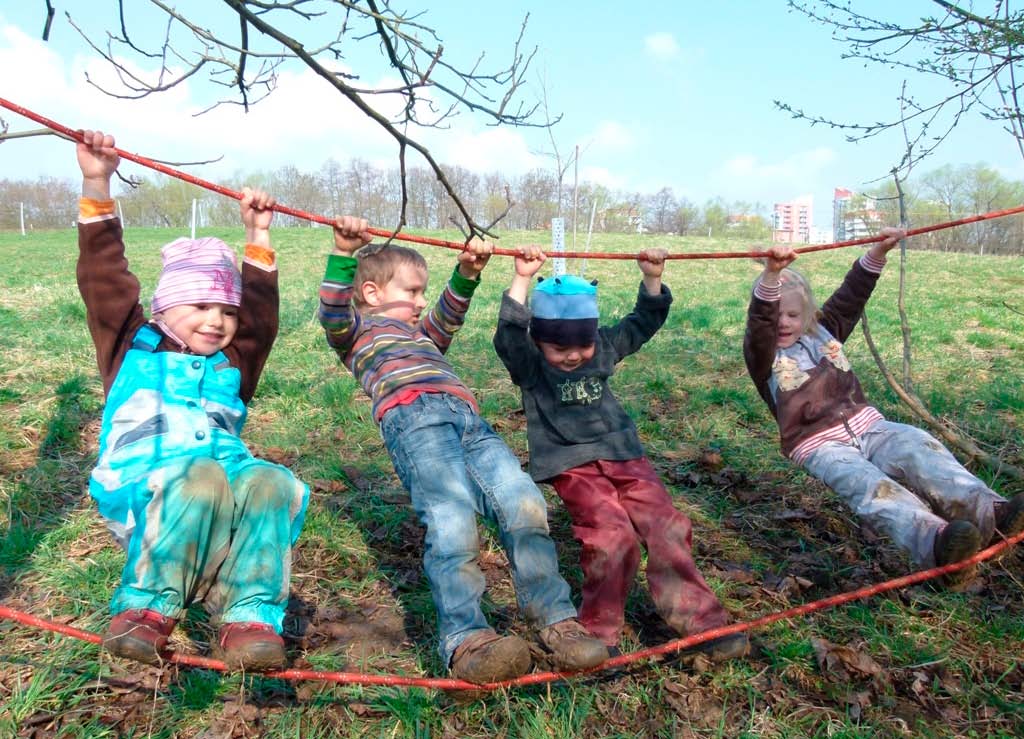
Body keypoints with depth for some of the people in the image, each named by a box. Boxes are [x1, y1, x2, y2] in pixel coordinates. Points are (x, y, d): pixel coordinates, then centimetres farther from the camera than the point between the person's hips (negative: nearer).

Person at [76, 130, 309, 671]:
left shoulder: (232, 366, 29)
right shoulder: (132, 347, 22)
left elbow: (260, 314, 20)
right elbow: (105, 280, 12)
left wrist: (257, 237, 18)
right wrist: (97, 185, 5)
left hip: (223, 476, 3)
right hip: (141, 493, -3)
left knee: (269, 482, -32)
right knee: (199, 478, -38)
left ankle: (250, 617, -38)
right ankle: (148, 608, -32)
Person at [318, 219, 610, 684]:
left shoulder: (422, 336, 46)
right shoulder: (356, 332, 26)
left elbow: (449, 314, 34)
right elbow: (332, 312, 7)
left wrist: (467, 273, 19)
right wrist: (343, 254, -6)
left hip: (468, 419, 6)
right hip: (412, 415, -6)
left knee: (524, 501, -16)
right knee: (452, 514, -28)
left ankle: (556, 620, -13)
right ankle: (464, 639, -32)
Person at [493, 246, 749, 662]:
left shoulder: (604, 350, 10)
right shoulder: (530, 366, -3)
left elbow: (643, 323, 16)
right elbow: (508, 338, -22)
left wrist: (652, 280, 0)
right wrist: (521, 280, -30)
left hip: (623, 455, 5)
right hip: (572, 467, -5)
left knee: (666, 526, -9)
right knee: (612, 535, -24)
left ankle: (698, 619, 3)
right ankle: (599, 633, -5)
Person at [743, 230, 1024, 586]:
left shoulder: (823, 332, 20)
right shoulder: (763, 354, 1)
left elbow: (849, 298, 16)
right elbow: (760, 322, -19)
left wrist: (878, 252, 2)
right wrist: (771, 275, -36)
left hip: (867, 425, 5)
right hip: (820, 445, -5)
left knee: (919, 446, -26)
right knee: (866, 483, -35)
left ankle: (988, 512, -47)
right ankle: (933, 542, -61)